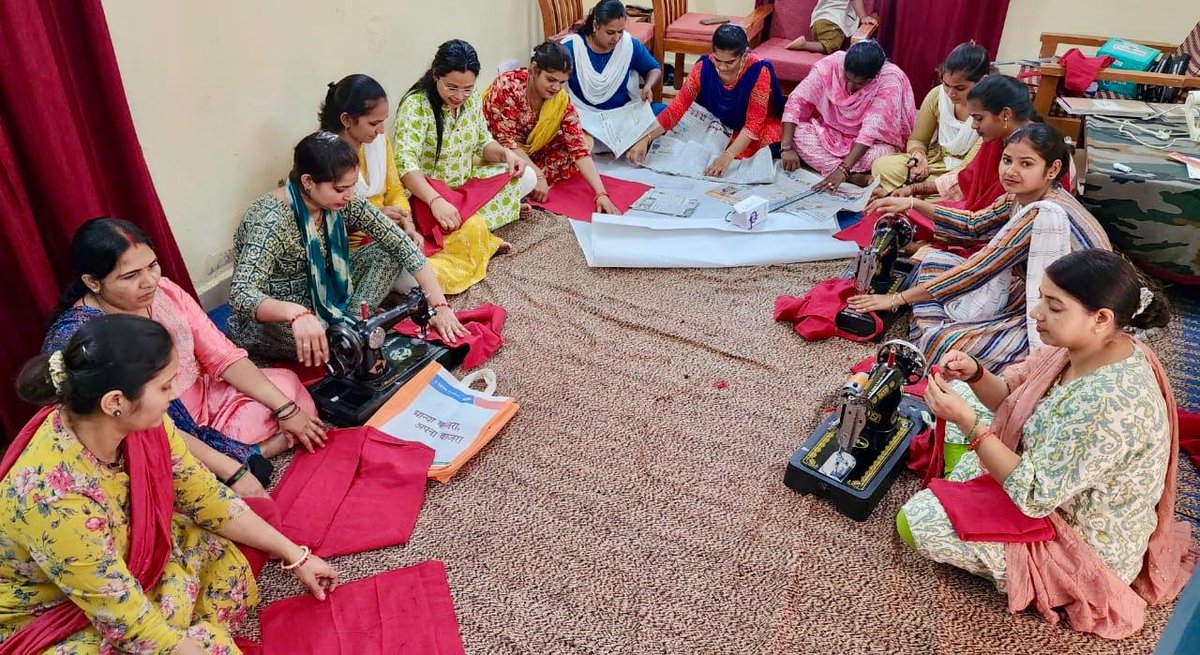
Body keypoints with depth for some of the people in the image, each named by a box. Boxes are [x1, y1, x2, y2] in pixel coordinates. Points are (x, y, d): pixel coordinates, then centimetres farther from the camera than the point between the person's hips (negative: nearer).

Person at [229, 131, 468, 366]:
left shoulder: (340, 202, -12)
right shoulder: (271, 221, -30)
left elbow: (399, 242, -12)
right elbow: (241, 294, -40)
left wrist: (440, 305, -19)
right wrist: (296, 313, -60)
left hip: (321, 299, 7)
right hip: (273, 320, -6)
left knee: (388, 253, -5)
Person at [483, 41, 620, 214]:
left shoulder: (561, 100, -12)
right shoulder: (509, 86, -25)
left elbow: (579, 147, -18)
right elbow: (506, 141, -25)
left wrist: (601, 194, -28)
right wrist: (537, 175, -32)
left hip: (528, 151, 6)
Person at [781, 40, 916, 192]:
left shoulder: (890, 79, -26)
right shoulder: (831, 65, -21)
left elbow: (871, 129, -32)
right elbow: (796, 101, -20)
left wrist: (843, 169, -40)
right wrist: (787, 147, -30)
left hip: (869, 143, -3)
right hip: (829, 133, 3)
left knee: (883, 153, -35)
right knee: (797, 132, -27)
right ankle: (856, 178, -28)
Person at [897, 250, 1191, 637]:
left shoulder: (1106, 404, -39)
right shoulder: (1086, 347, -11)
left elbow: (1033, 497, -33)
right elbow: (1013, 402, 2)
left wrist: (968, 422, -35)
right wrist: (974, 376, -18)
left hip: (1083, 546, -8)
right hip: (1056, 477, 9)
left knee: (916, 522, -13)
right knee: (960, 393, 7)